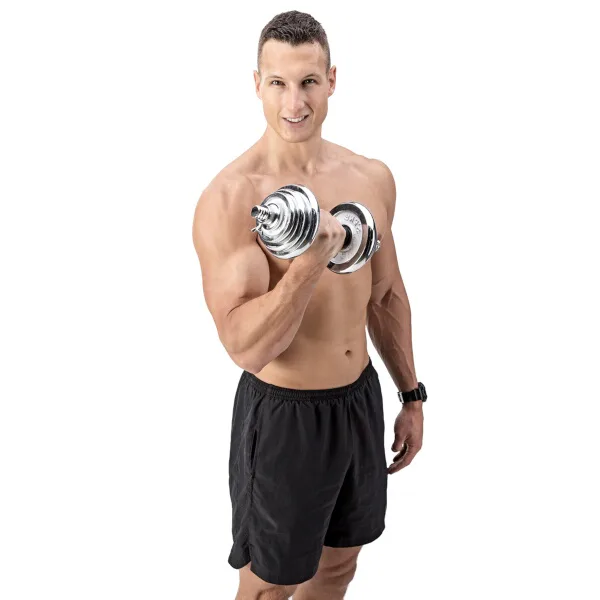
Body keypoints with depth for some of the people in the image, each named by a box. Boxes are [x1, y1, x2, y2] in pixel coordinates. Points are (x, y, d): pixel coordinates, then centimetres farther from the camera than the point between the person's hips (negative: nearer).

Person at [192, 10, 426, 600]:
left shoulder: (372, 178, -1)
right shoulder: (229, 199, -20)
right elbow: (245, 348, -25)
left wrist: (411, 394, 15)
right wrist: (310, 263, -38)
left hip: (361, 399, 6)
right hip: (282, 414, -5)